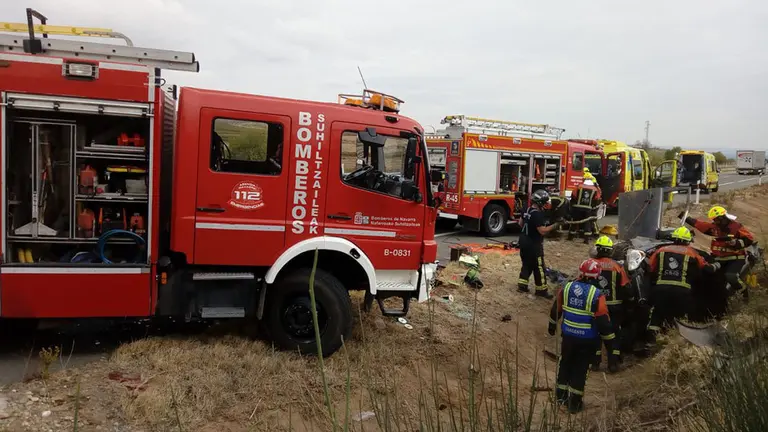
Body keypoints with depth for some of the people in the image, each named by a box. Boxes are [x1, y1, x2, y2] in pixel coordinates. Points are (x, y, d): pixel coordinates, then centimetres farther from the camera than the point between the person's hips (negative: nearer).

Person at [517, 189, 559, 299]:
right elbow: (542, 231, -26)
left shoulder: (527, 210, 5)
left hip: (524, 241, 9)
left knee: (526, 264, 18)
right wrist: (555, 225, -24)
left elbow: (521, 223, 17)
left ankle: (522, 285, 21)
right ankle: (541, 289, 7)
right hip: (533, 244, -9)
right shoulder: (537, 214, -24)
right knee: (539, 267, 0)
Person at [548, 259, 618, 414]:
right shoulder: (597, 296, -19)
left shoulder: (566, 288, -7)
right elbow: (603, 322, -17)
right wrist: (610, 344, -9)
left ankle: (561, 394, 33)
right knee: (580, 369, 11)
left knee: (565, 363, 22)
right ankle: (575, 402, 20)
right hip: (588, 340, -3)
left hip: (568, 335, 3)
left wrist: (552, 325, 25)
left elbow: (555, 309, 6)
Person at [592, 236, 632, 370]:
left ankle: (595, 361, 12)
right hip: (614, 306, 0)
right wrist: (630, 299, 12)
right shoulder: (617, 266, -7)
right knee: (615, 332, 13)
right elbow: (625, 287, -4)